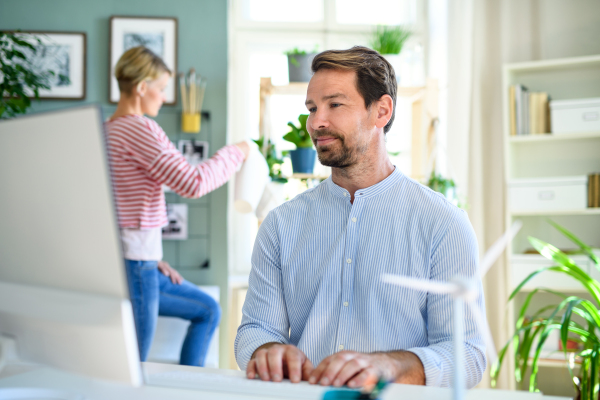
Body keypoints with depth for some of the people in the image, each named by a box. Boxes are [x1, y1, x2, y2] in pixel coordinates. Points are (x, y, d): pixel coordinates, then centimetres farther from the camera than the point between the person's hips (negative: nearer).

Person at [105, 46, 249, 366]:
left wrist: (153, 259, 15)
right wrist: (234, 153, -4)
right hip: (132, 265, -10)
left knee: (207, 310, 23)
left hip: (141, 260, 10)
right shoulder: (140, 129, -16)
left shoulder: (110, 129, 13)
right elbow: (192, 182, -21)